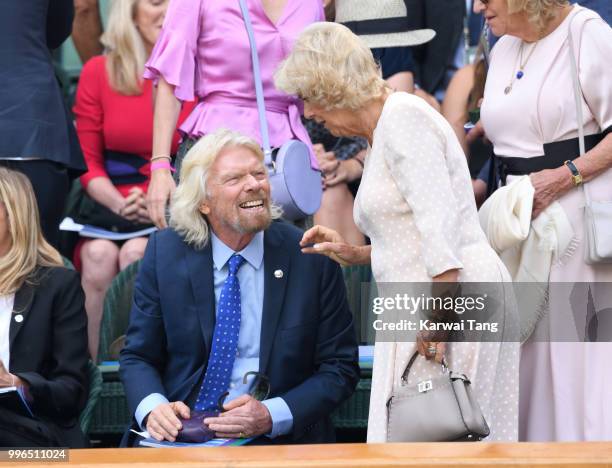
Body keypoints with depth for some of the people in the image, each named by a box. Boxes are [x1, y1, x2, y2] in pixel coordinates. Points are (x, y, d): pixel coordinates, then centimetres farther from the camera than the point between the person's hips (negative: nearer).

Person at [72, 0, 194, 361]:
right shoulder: (99, 72, 9)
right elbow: (87, 159, 7)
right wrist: (118, 204, -12)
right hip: (107, 207, 1)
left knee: (136, 254, -31)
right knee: (99, 254, -30)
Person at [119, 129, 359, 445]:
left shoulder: (311, 258, 1)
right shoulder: (165, 253, 5)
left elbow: (339, 368, 3)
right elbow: (137, 357, 11)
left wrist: (272, 416, -13)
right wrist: (153, 408, -12)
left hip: (278, 441, -1)